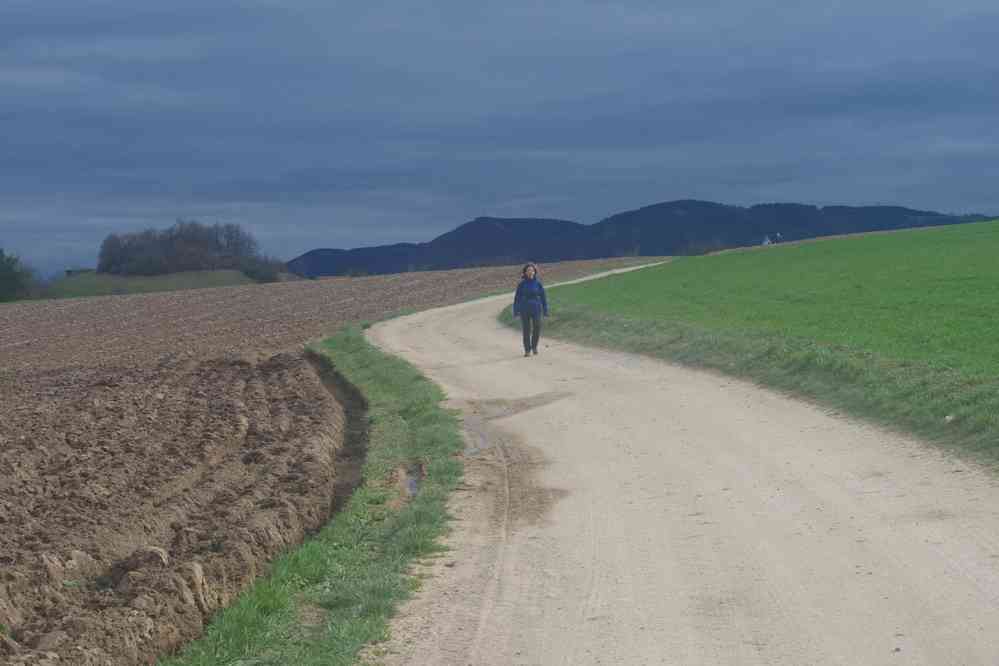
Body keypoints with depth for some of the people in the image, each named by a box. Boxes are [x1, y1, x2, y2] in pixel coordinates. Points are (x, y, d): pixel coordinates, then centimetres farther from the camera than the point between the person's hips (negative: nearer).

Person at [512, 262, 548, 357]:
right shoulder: (522, 284, -1)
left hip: (536, 309, 0)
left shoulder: (538, 283, 0)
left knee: (537, 329, -5)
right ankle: (527, 350, 11)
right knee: (526, 330, 0)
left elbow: (543, 297, 3)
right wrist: (515, 311, -3)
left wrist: (545, 310, 0)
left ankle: (534, 346, 20)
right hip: (524, 310, 0)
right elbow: (517, 297, 1)